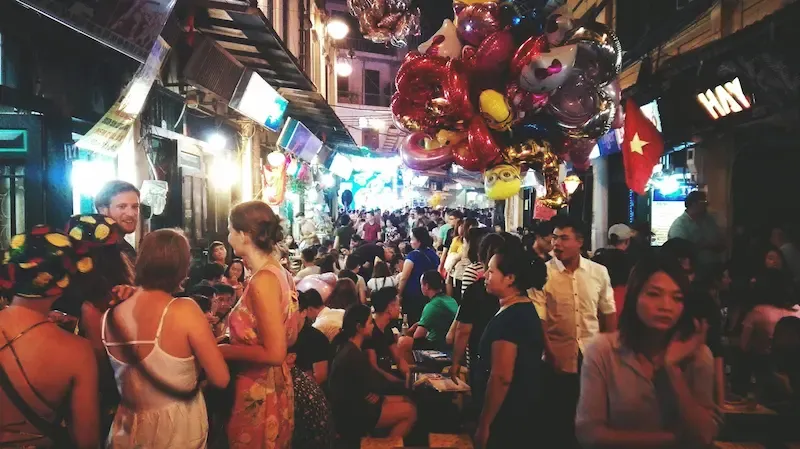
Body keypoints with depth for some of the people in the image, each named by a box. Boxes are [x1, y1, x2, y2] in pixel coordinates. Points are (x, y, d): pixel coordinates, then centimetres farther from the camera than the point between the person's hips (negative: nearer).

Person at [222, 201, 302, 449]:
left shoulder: (263, 280, -23)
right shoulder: (280, 273, 3)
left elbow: (274, 353, -25)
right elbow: (290, 335, 12)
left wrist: (224, 350, -14)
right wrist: (232, 339, 12)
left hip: (259, 391, -8)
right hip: (273, 386, 8)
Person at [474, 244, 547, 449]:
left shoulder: (508, 318, -24)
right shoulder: (527, 309, 6)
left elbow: (501, 378, -26)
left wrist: (484, 425, -19)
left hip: (510, 417, -9)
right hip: (527, 410, 9)